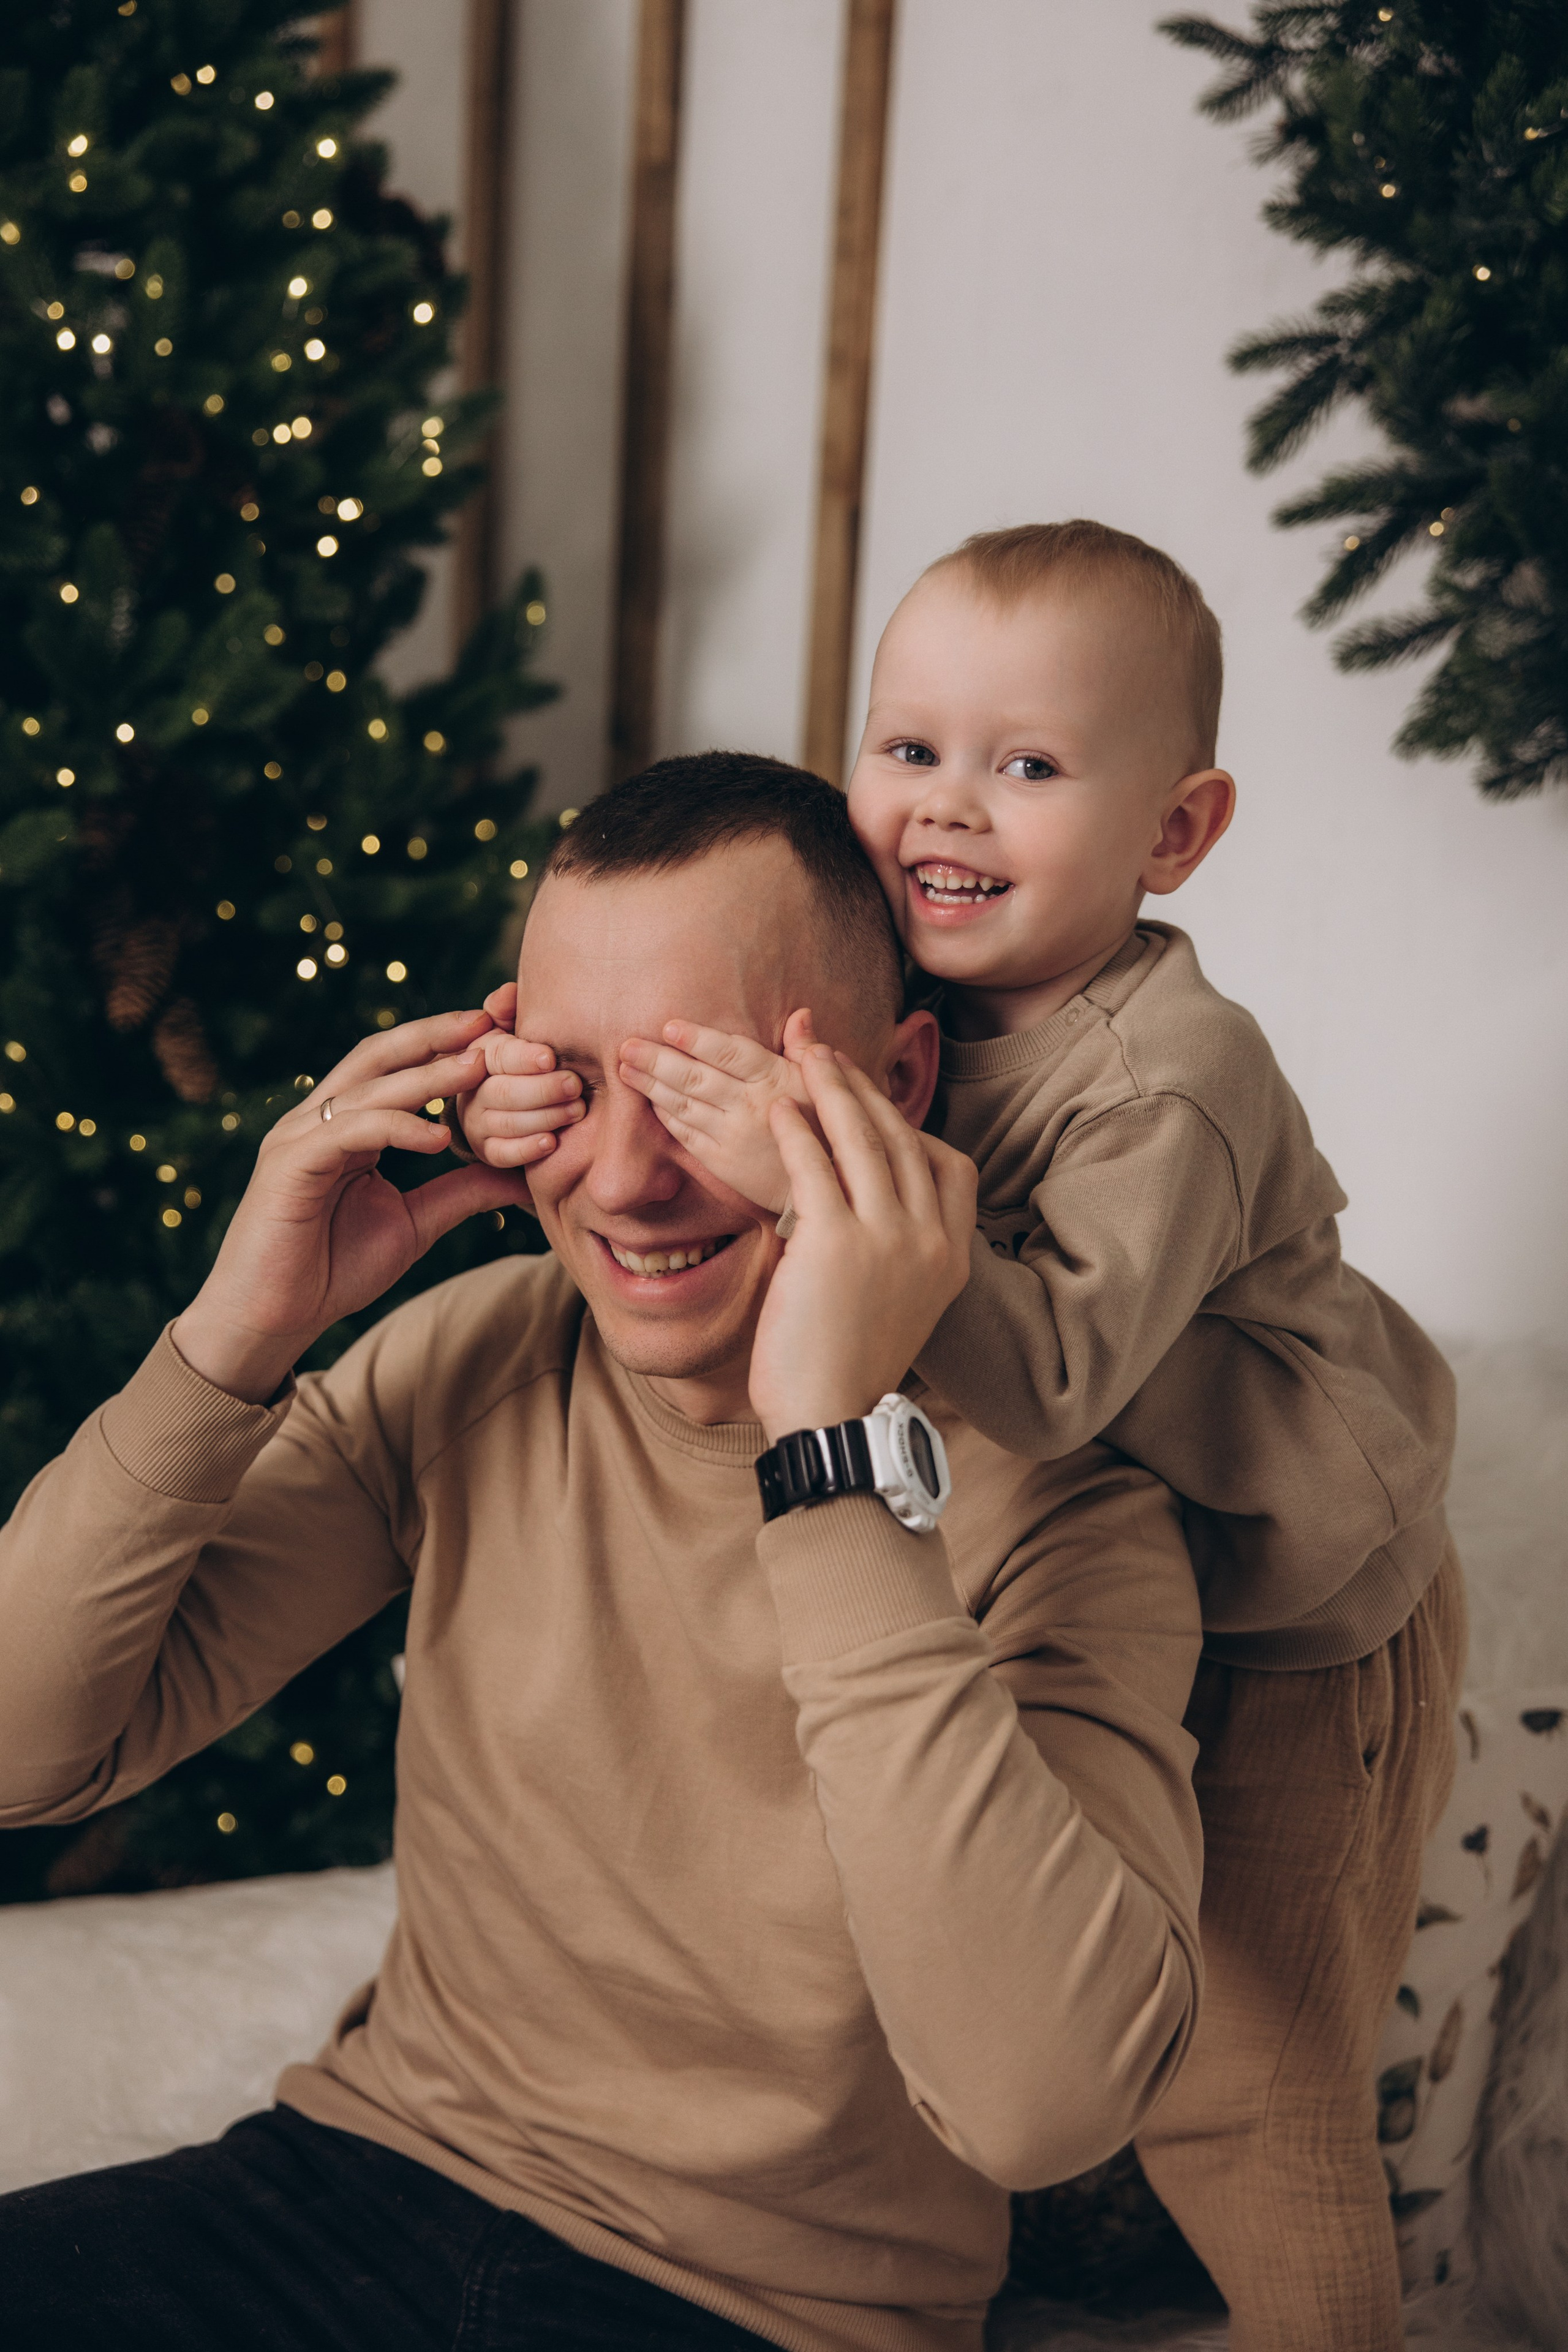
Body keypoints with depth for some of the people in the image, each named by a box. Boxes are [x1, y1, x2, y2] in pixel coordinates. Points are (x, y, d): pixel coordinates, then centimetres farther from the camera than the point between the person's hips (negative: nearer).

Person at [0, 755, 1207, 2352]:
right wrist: (234, 1340, -18)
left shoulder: (1049, 1505, -17)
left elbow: (1048, 2108, -32)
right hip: (366, 2180, 4)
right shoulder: (469, 1361, -3)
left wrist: (837, 1457, -32)